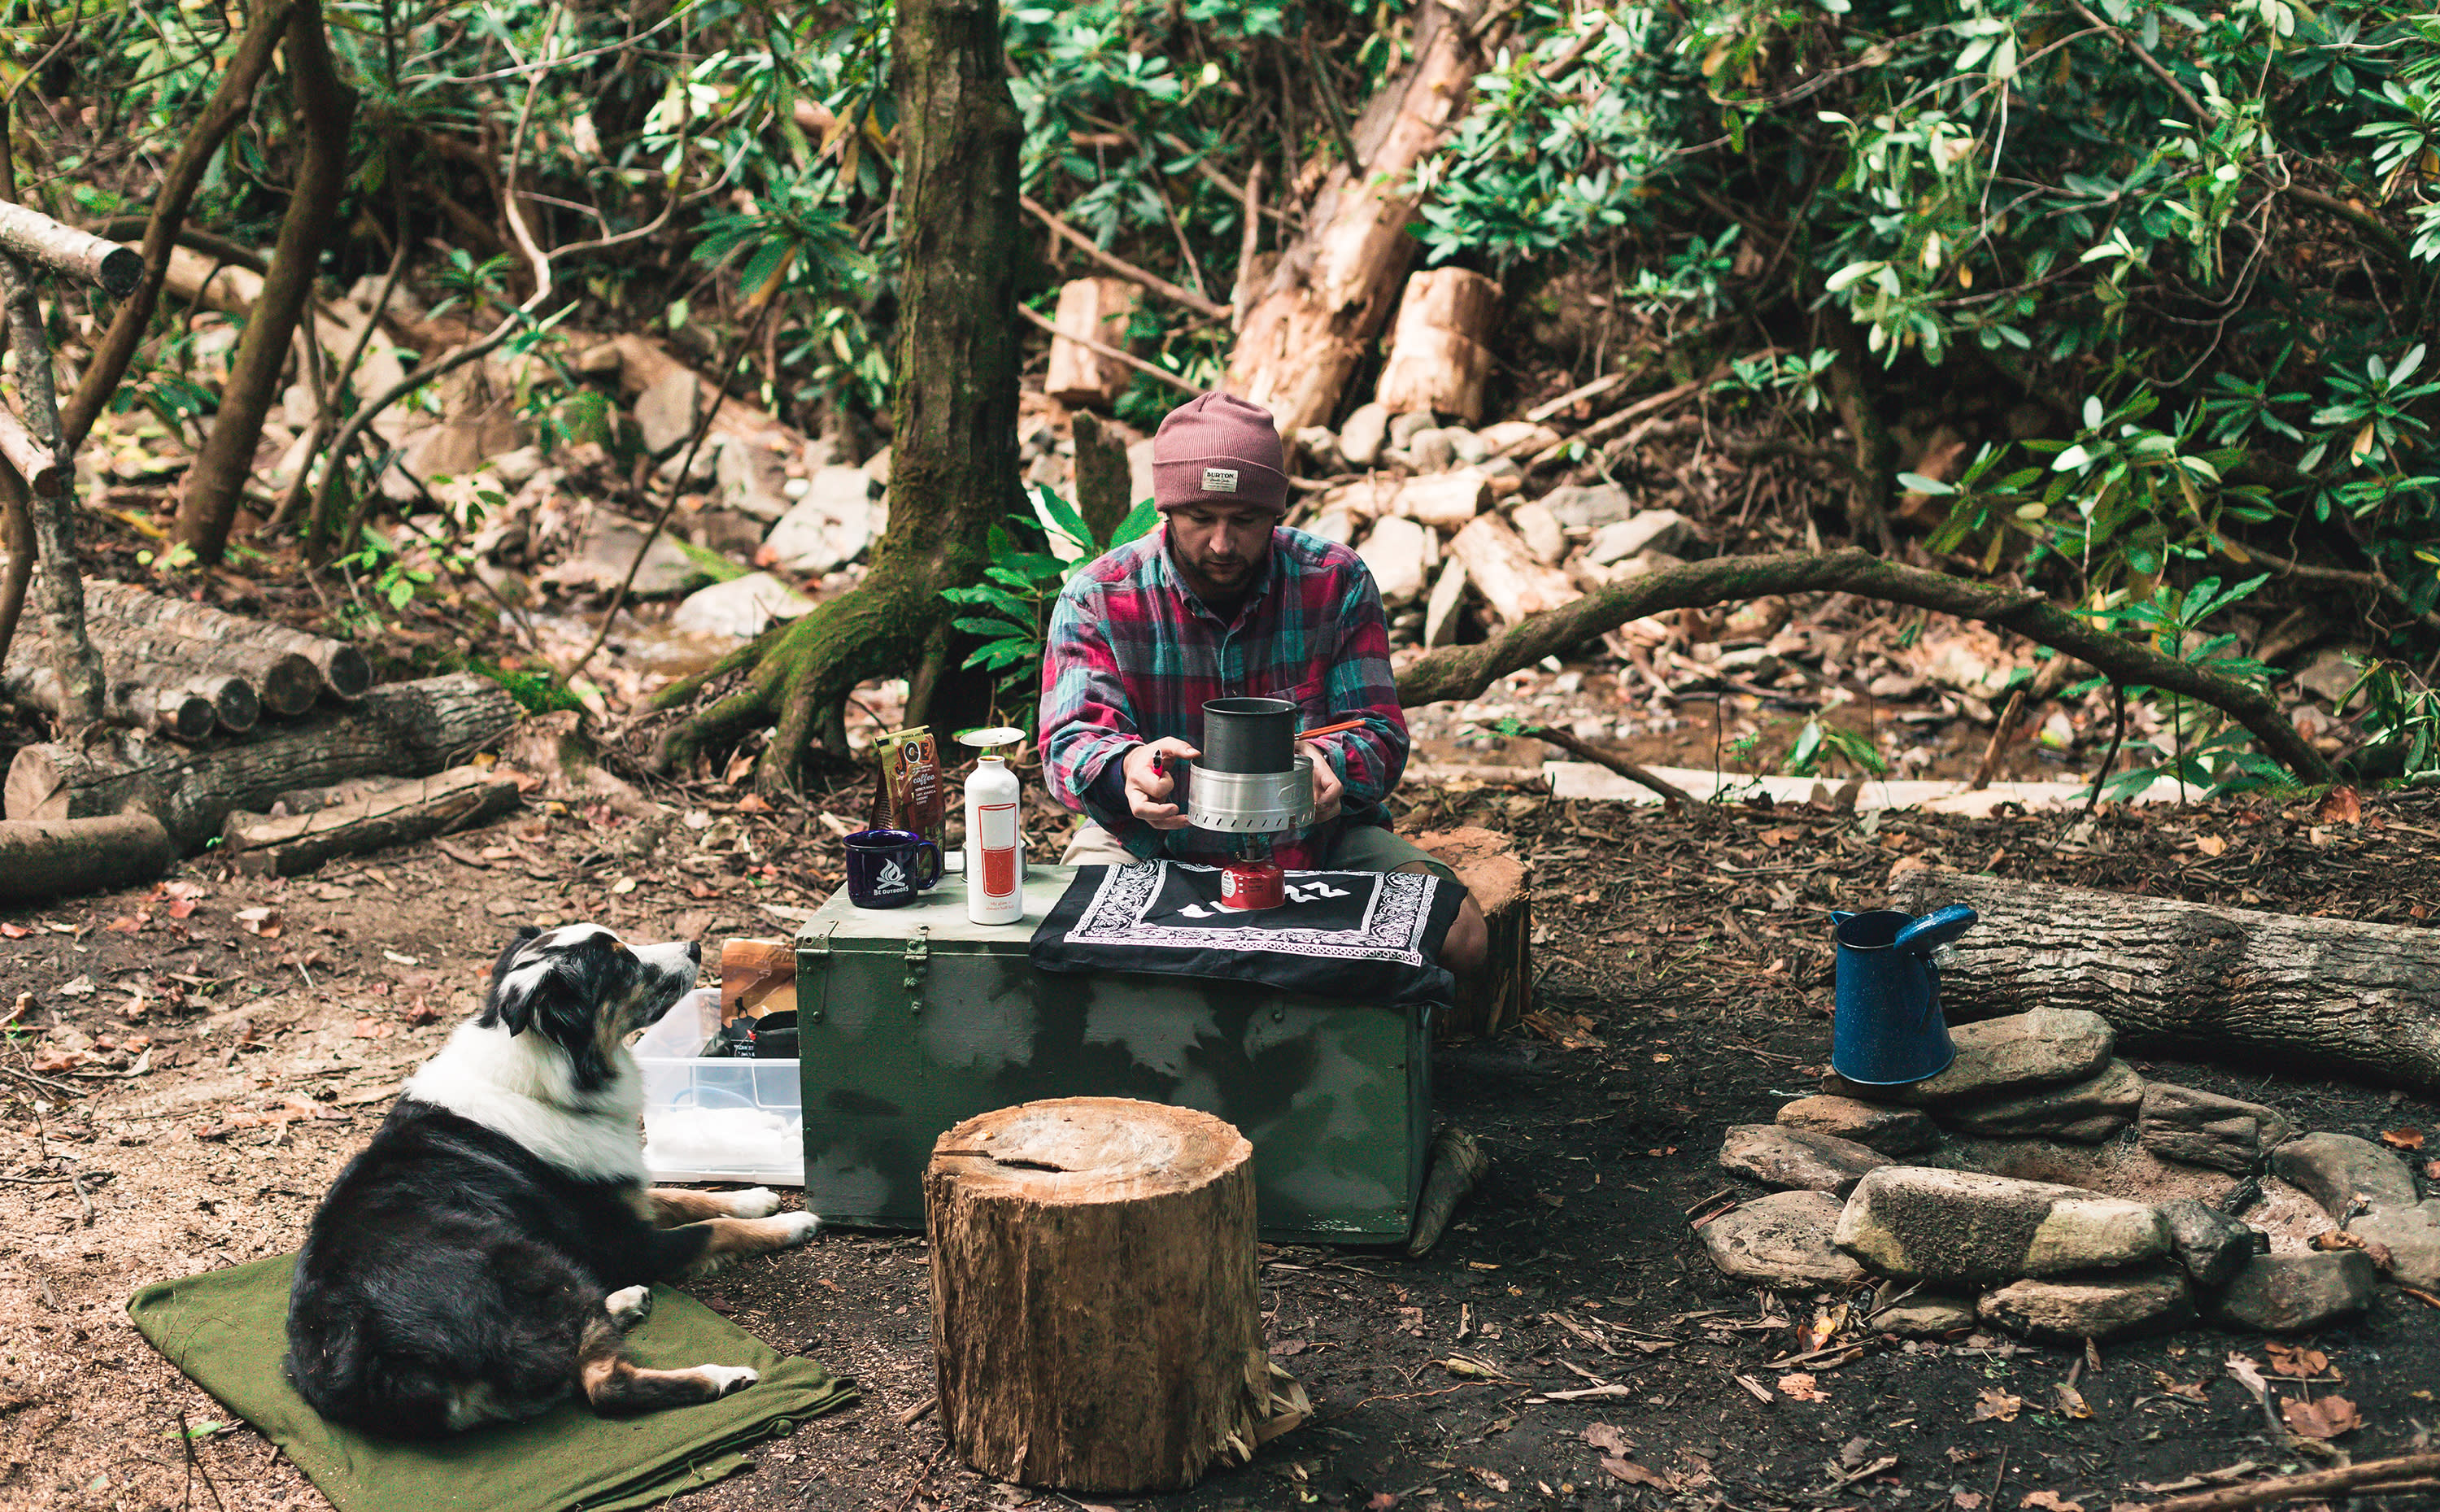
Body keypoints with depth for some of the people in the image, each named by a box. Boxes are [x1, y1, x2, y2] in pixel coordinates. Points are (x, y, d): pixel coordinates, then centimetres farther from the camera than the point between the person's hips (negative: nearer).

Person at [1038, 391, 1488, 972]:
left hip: (1313, 838, 2)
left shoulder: (1337, 582, -5)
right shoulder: (1097, 597, -8)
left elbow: (1379, 735, -7)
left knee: (1459, 935, -20)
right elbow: (1073, 742, -17)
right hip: (1151, 839, -1)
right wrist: (1129, 768, -42)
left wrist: (1325, 765, -33)